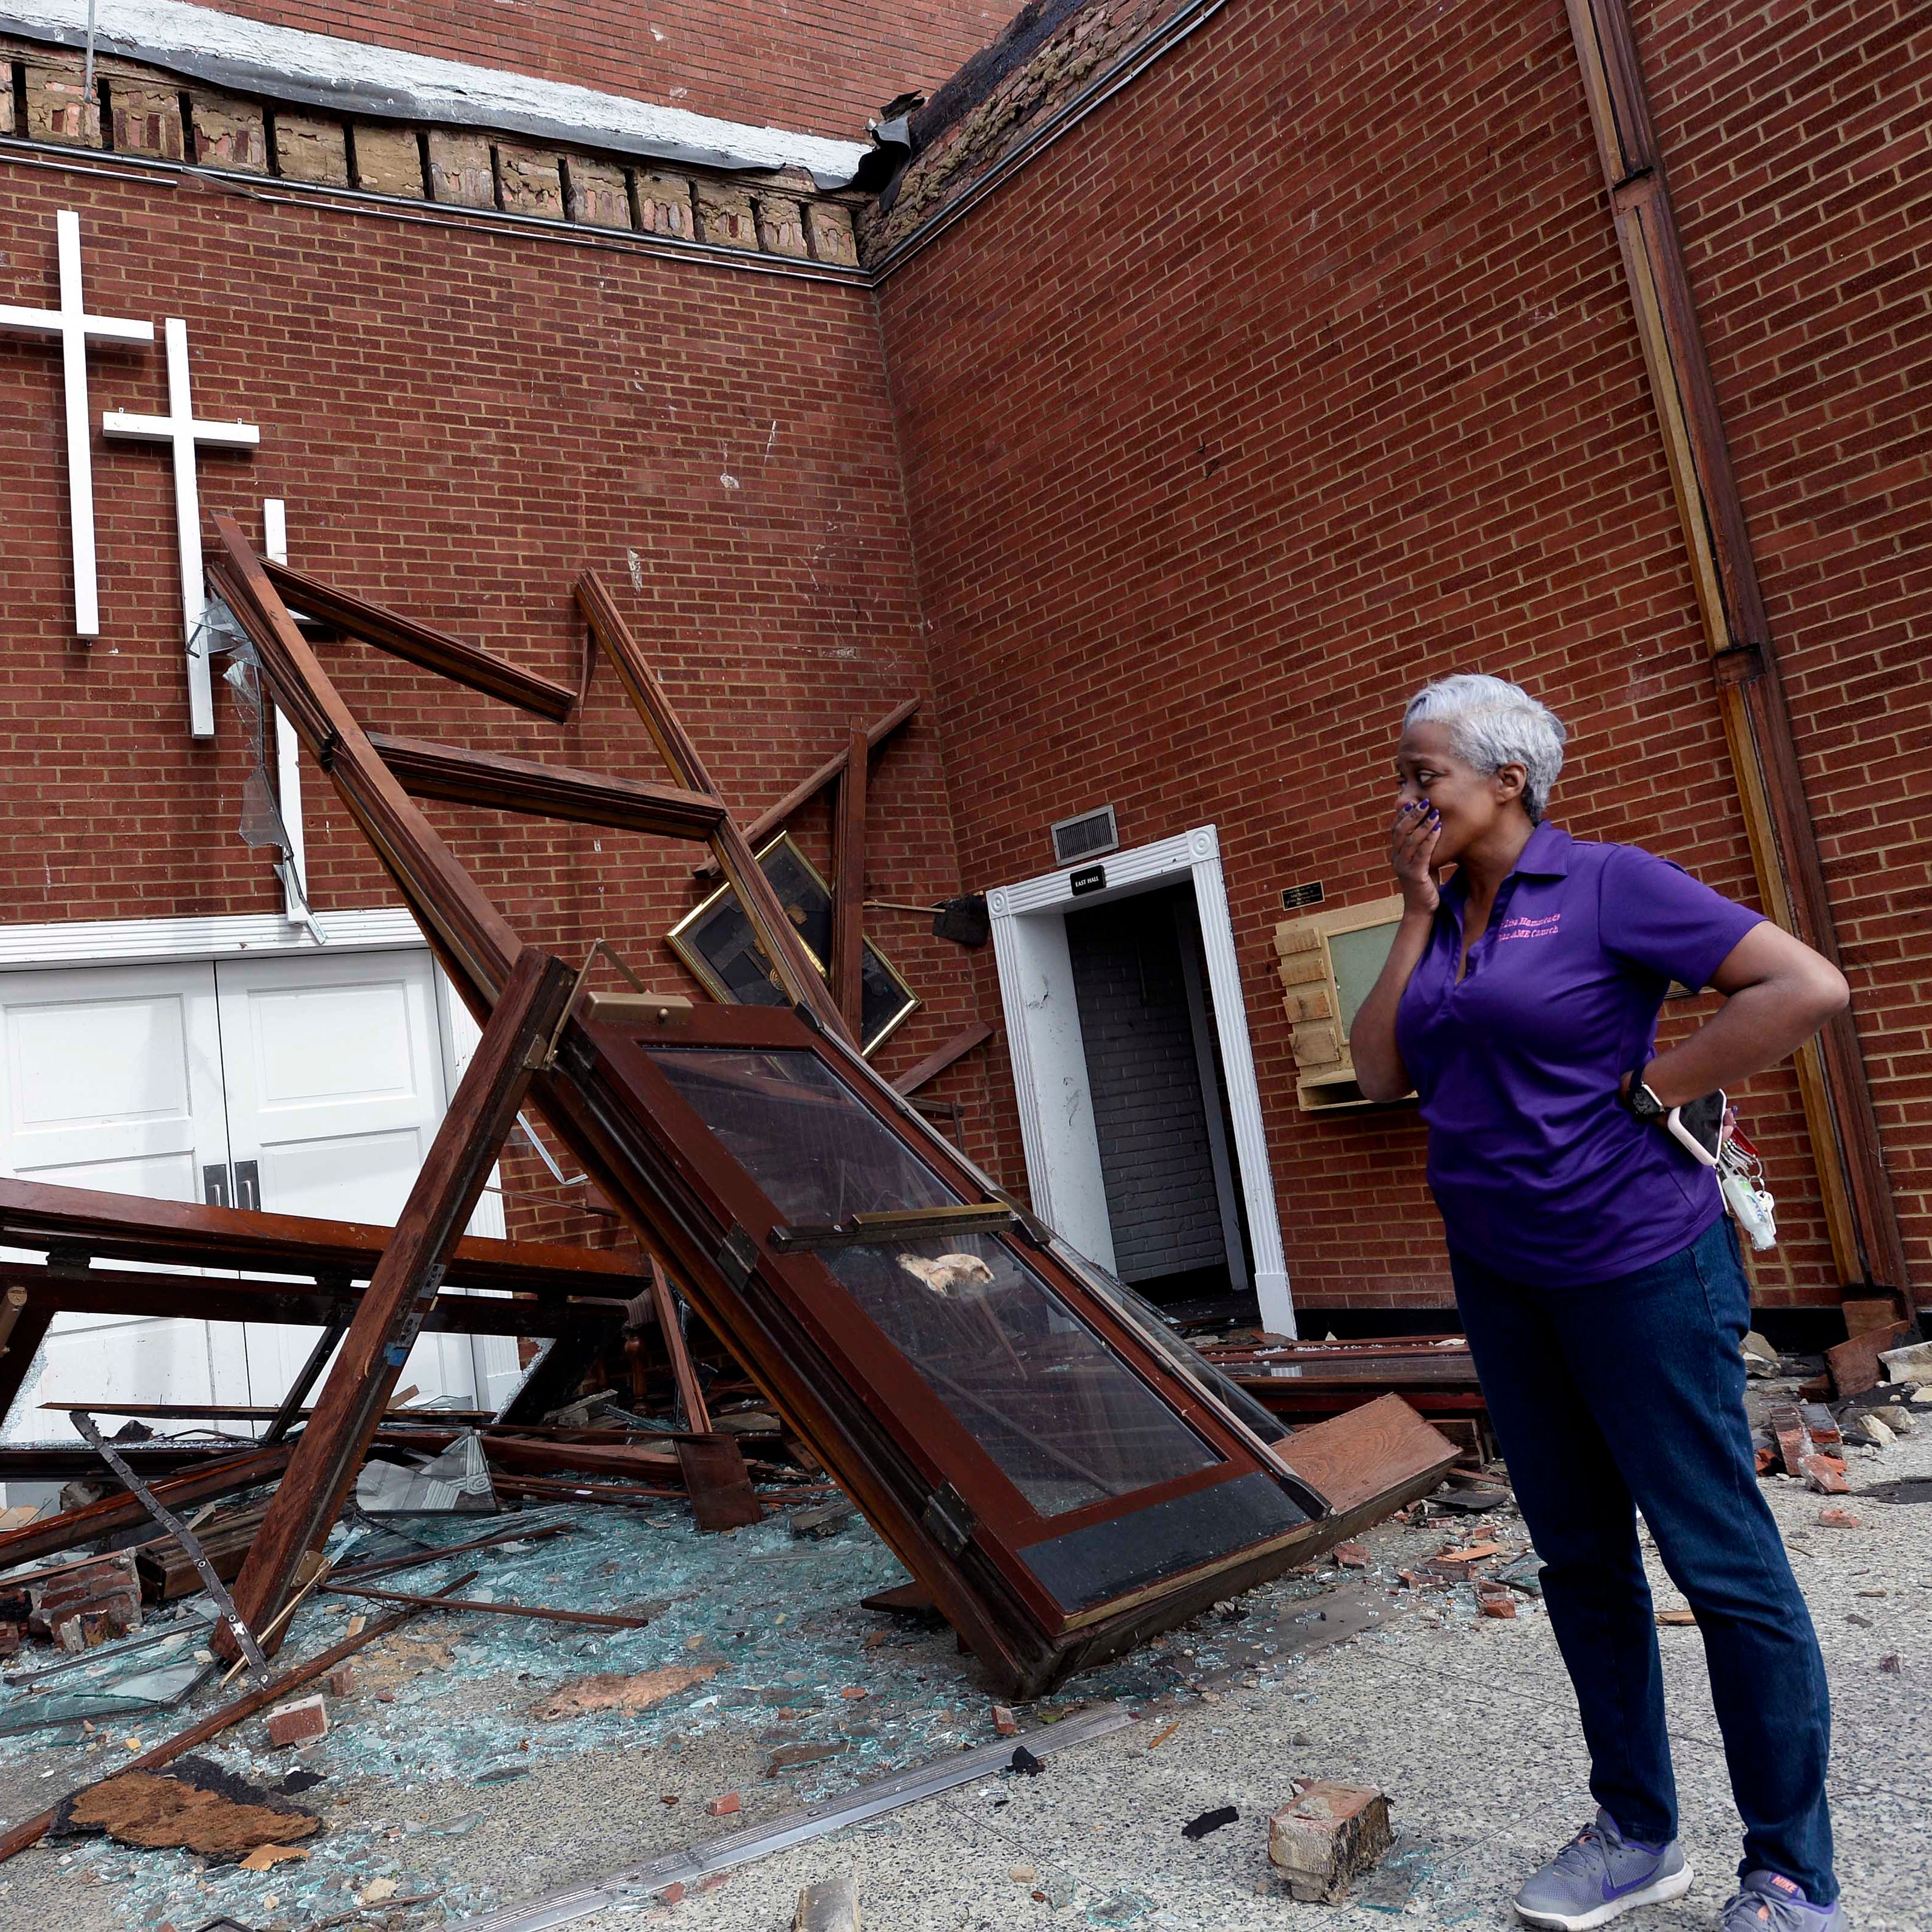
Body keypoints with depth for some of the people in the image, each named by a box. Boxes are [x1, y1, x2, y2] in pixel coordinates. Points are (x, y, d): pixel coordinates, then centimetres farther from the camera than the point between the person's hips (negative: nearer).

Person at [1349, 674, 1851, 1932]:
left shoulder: (1607, 885, -11)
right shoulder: (1439, 921, 10)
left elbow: (1808, 987, -15)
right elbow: (1380, 1072, 1)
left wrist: (1653, 1085, -14)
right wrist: (1417, 916, -2)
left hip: (1638, 1262, -7)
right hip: (1500, 1277, 7)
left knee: (1722, 1558, 2)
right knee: (1581, 1559, 15)